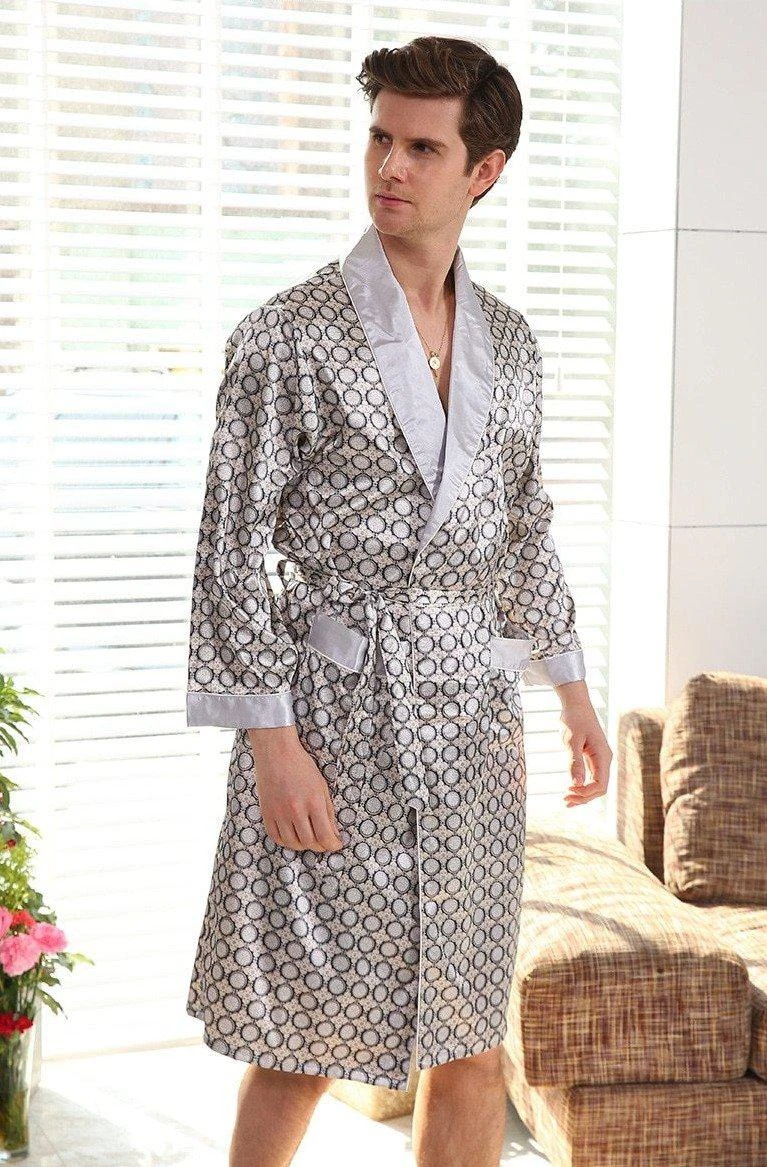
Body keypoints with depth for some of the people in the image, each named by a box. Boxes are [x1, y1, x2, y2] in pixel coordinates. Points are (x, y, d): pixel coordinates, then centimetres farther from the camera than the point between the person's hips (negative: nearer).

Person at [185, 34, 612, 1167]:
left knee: (469, 1043, 9)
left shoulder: (508, 343, 10)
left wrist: (572, 687, 16)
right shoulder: (289, 336, -6)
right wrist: (272, 741, -14)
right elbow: (234, 547, -9)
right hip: (337, 721, -4)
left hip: (472, 729, 5)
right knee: (304, 1044, 3)